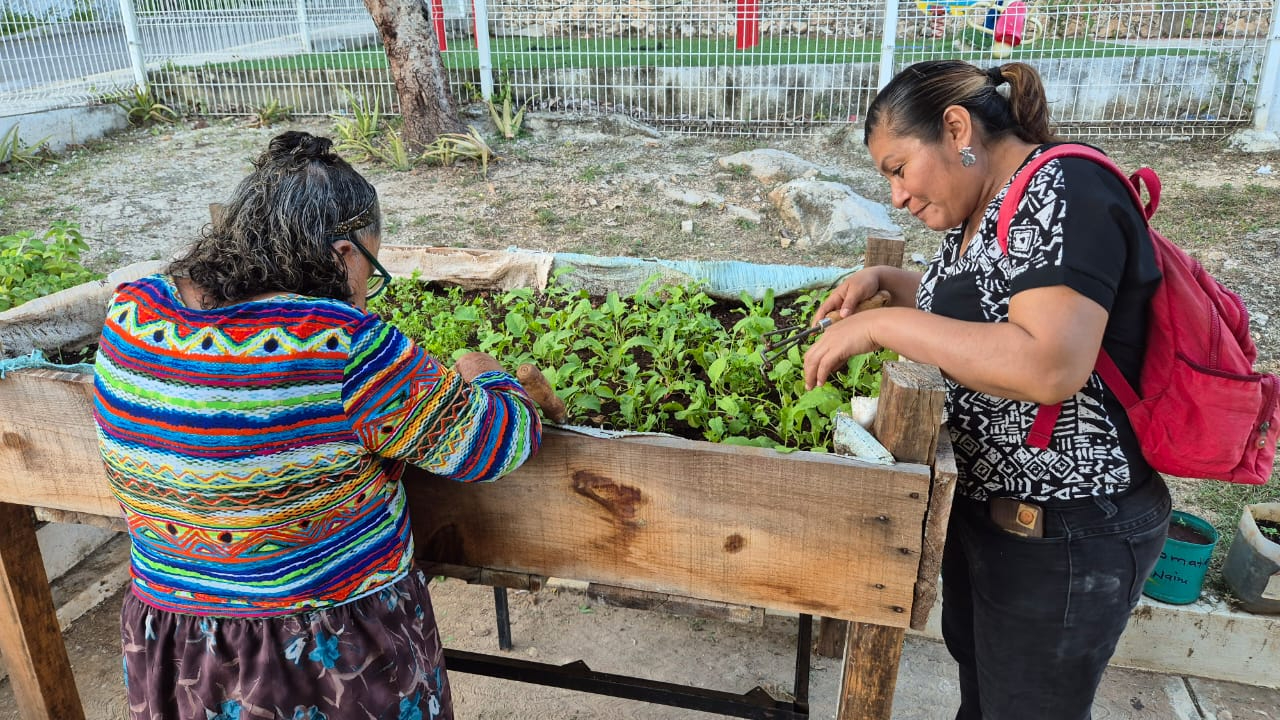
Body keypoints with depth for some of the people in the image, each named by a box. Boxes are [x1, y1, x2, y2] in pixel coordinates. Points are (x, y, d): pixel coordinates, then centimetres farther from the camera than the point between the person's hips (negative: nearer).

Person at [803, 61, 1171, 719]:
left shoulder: (1063, 194, -22)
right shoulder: (985, 205, 6)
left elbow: (1051, 365, -36)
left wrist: (884, 324, -28)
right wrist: (884, 281, 7)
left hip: (1067, 536, -9)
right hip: (985, 501, 9)